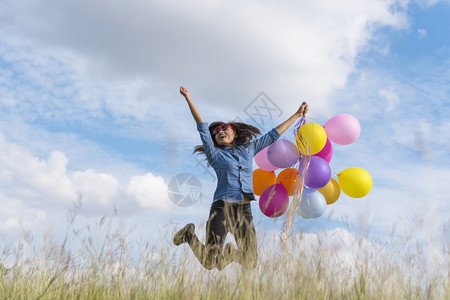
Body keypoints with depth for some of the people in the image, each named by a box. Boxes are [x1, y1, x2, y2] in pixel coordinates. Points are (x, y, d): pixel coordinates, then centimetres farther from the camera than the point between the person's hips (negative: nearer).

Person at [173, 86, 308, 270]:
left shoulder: (249, 148, 18)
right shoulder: (216, 154, 8)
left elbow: (274, 134, 23)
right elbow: (202, 127, 1)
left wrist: (297, 115, 26)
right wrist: (188, 98, -5)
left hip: (244, 210, 4)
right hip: (222, 208, -3)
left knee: (250, 264, 0)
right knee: (210, 263, -7)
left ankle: (231, 252, 32)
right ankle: (189, 234, 21)